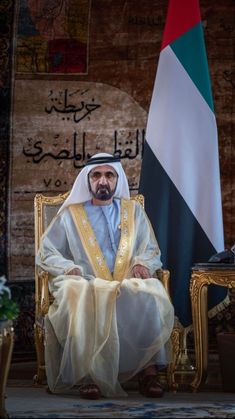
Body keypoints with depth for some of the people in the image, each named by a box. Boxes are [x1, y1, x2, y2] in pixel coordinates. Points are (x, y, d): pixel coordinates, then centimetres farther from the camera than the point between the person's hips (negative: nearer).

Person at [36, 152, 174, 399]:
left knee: (150, 296, -35)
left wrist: (142, 263, -3)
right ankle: (86, 374, -36)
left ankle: (148, 369, -31)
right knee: (79, 299, -39)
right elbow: (46, 253, 12)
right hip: (85, 283, -1)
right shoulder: (70, 215, 17)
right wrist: (68, 268, -8)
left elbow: (151, 250, 21)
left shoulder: (133, 211, 22)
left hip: (129, 283, 1)